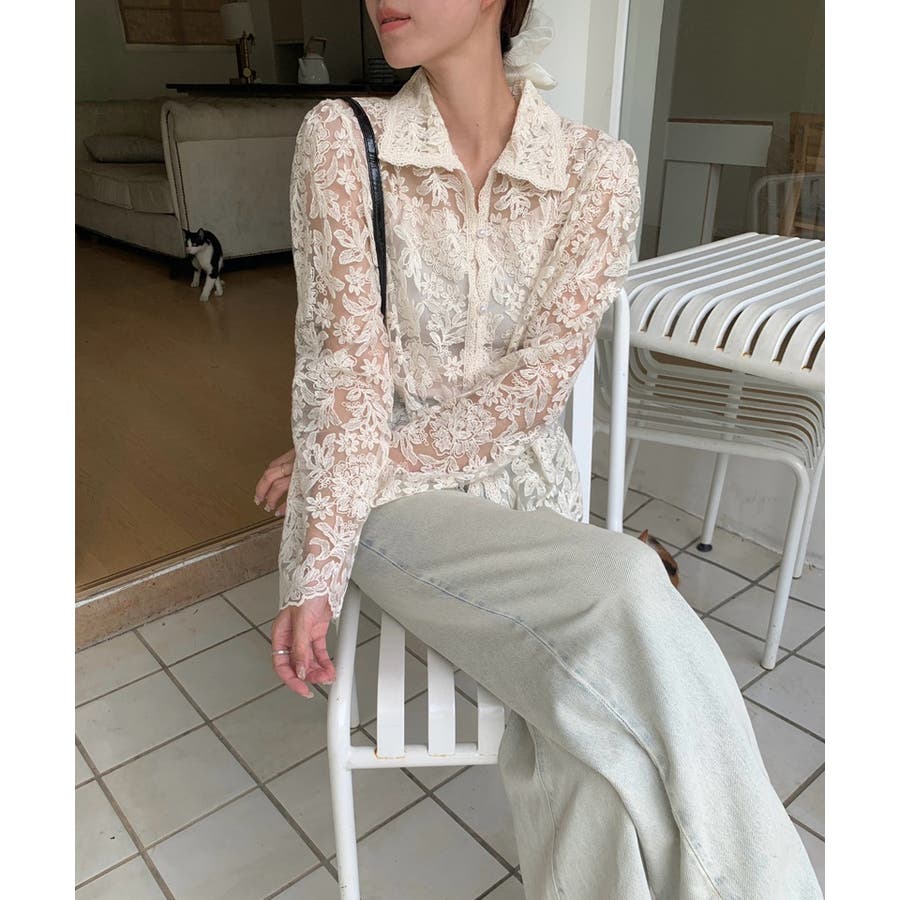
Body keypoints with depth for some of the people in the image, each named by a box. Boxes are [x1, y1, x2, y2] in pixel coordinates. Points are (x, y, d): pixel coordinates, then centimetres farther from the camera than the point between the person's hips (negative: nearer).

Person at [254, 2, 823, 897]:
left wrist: (382, 454, -12)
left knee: (588, 725, -24)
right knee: (622, 599, -27)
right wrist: (314, 577, -19)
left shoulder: (598, 169, -4)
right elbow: (345, 363, -12)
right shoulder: (340, 138, -5)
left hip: (527, 478, 2)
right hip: (395, 498, -1)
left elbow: (539, 380, -8)